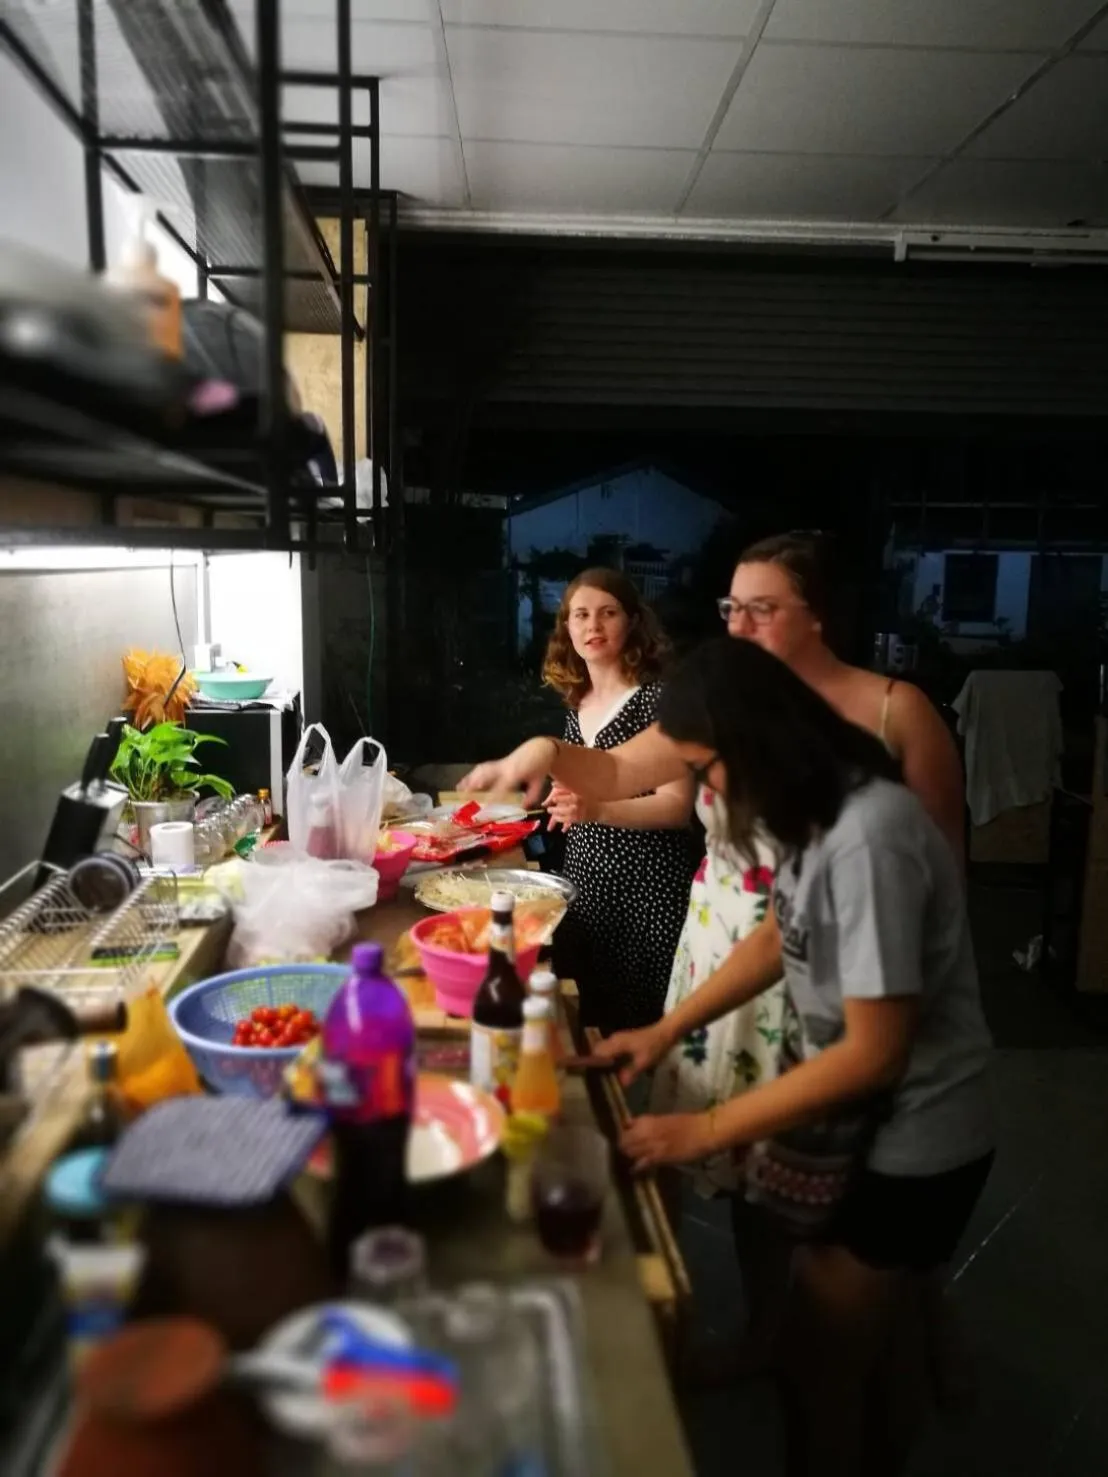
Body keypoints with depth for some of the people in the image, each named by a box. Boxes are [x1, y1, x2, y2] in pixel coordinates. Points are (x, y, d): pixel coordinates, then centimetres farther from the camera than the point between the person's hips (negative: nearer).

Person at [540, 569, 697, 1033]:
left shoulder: (655, 697, -13)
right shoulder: (578, 700, 11)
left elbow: (677, 805, -18)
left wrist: (596, 809, -29)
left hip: (646, 892, -7)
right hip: (584, 884, 7)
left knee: (638, 1029, 1)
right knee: (583, 1025, 15)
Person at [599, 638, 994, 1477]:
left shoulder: (869, 838, -31)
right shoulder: (822, 813, -2)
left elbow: (875, 1054, -28)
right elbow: (777, 937, 13)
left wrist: (705, 1132, -21)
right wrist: (667, 1030, 7)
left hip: (911, 1148, -8)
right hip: (867, 1127, 8)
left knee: (819, 1371, 9)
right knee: (846, 1357, 24)